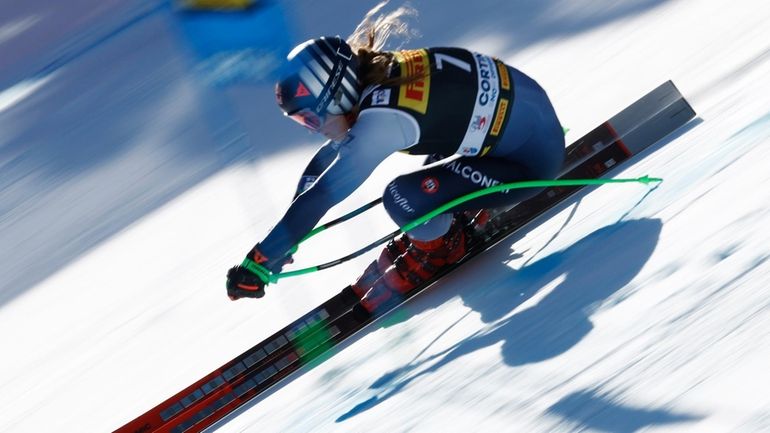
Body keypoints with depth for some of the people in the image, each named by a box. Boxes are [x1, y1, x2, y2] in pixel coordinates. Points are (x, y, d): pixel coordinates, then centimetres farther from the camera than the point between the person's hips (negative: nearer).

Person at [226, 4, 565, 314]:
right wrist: (284, 235, 14)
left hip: (531, 159, -9)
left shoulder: (381, 119, -25)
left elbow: (323, 194, -23)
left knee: (401, 197, -17)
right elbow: (329, 156, 11)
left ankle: (440, 248, 12)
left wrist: (261, 261, -16)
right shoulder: (381, 74, 1)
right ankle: (448, 216, 21)